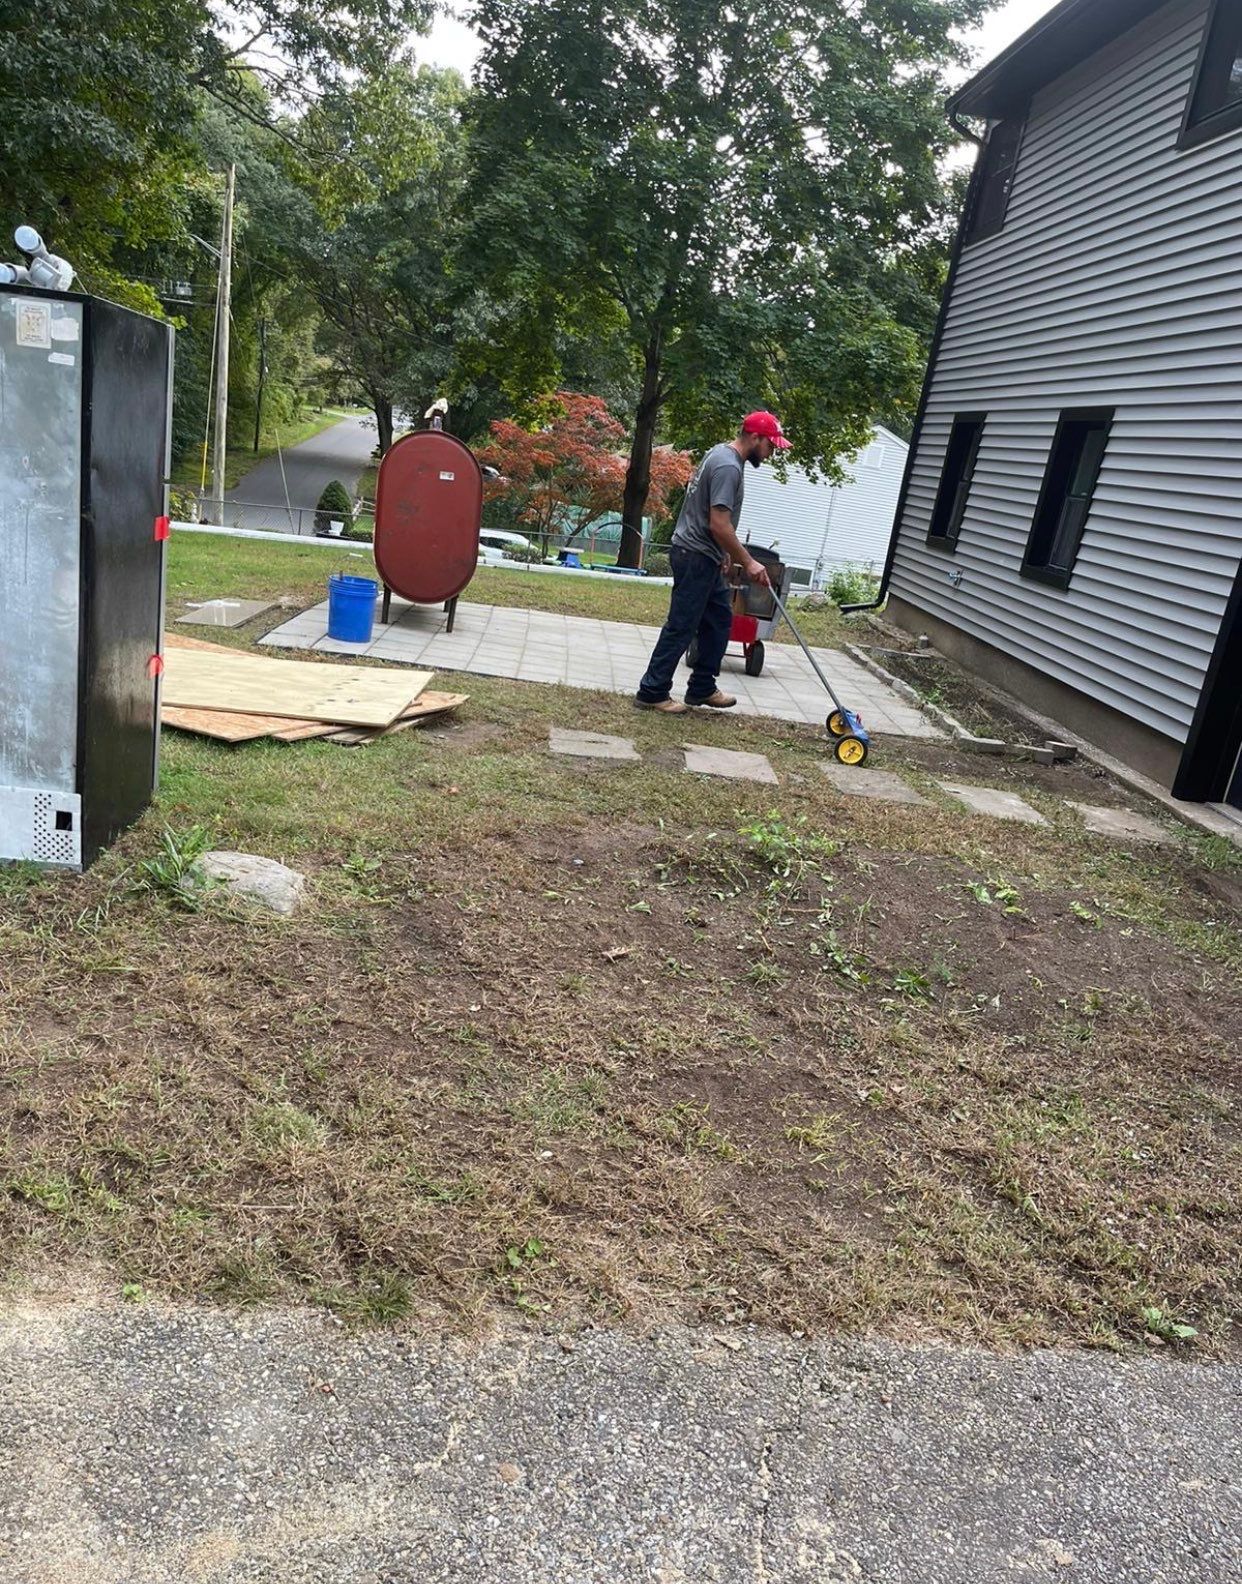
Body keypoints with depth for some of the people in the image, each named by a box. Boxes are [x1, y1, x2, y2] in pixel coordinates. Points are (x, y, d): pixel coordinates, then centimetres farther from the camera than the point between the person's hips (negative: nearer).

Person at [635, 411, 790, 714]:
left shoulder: (723, 453, 13)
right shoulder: (728, 467, -20)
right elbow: (719, 524, -25)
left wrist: (725, 552, 22)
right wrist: (748, 562, -19)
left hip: (703, 556, 11)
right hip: (696, 557, -11)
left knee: (720, 618, 15)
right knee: (681, 626, -5)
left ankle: (701, 688, 21)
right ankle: (652, 692, 3)